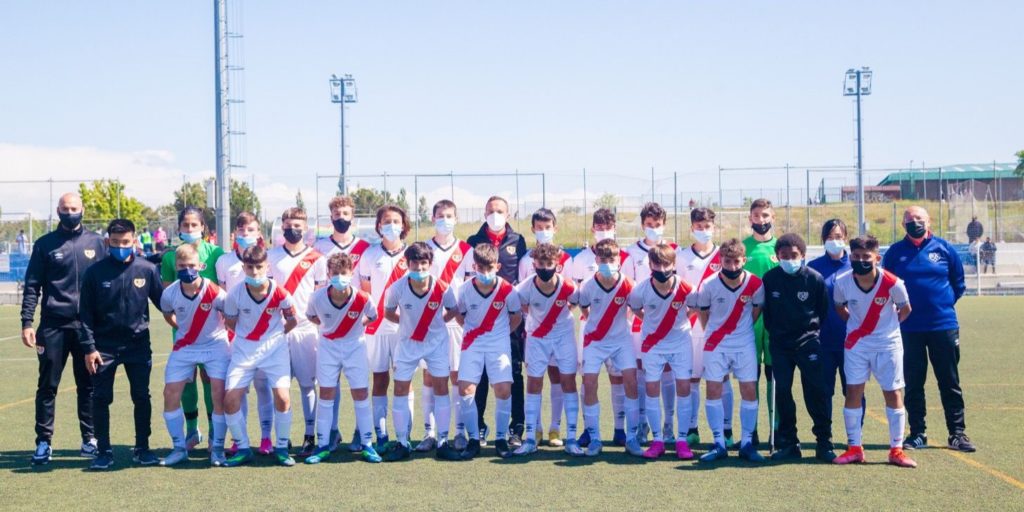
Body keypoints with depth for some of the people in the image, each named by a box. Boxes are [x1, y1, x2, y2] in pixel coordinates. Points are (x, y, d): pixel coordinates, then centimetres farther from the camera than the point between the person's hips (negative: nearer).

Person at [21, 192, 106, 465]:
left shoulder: (96, 243, 7)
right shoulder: (45, 244, 4)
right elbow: (32, 286, 2)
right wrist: (27, 322, -7)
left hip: (88, 326, 1)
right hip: (53, 325, -1)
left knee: (88, 385, 7)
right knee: (47, 386, 2)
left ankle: (90, 438, 16)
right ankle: (43, 442, 8)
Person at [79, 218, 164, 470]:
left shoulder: (148, 270, -2)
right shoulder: (95, 272, -4)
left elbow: (162, 302, 9)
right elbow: (85, 313, -2)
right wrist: (89, 347, -6)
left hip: (138, 345, 1)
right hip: (104, 346, 0)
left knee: (142, 397, 6)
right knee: (101, 399, 3)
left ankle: (142, 448, 18)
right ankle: (103, 451, 13)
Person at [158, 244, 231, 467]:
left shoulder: (214, 293, -23)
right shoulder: (170, 294, -13)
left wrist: (230, 338, -6)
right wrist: (182, 329, 7)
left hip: (215, 345, -3)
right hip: (184, 347, 3)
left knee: (219, 394, -9)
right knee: (170, 394, -2)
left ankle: (217, 448, 5)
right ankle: (179, 448, 11)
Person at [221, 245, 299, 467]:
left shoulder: (279, 293, -15)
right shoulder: (235, 294, -12)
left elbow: (292, 320, 3)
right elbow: (230, 322, 6)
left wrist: (276, 334, 5)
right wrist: (246, 335, 4)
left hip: (274, 348, -1)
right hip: (244, 349, 1)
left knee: (282, 396, -14)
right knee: (230, 398, -7)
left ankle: (282, 448, 6)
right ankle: (243, 448, 11)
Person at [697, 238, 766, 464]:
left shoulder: (755, 284, -13)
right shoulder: (709, 285, -15)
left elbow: (756, 310, 5)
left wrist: (743, 329, 10)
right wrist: (712, 334, 6)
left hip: (745, 343, 1)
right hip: (716, 344, -1)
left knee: (749, 390, -1)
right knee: (713, 390, -1)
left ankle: (747, 443, 10)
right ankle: (719, 444, 7)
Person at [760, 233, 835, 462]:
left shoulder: (815, 278, -7)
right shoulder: (770, 278, -4)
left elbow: (824, 310, 5)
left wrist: (815, 331, 5)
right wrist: (773, 332, 9)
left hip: (808, 340, -2)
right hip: (780, 343, 2)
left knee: (815, 390, -5)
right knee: (782, 392, 2)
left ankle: (824, 443, 2)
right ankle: (788, 443, 11)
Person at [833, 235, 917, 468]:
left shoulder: (892, 283, -20)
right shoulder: (842, 282, -13)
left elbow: (905, 309, -1)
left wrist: (888, 325, 4)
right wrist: (855, 324, 4)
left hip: (887, 344, -2)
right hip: (856, 344, 2)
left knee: (893, 394, 1)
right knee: (853, 392, 1)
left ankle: (896, 450, 10)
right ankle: (854, 448, 11)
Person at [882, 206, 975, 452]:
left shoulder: (944, 249, 3)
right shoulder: (895, 252, 3)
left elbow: (959, 283, 12)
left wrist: (945, 302, 2)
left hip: (944, 325, 0)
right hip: (909, 328, 0)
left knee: (950, 383, 5)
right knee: (913, 384, 6)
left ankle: (957, 433, 13)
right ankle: (917, 434, 15)